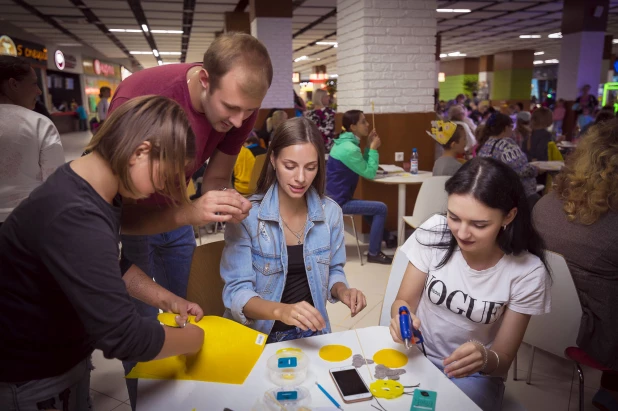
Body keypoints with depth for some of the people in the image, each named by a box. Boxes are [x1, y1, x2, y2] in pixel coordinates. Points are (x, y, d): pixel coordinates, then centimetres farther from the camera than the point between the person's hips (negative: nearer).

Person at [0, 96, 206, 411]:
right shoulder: (74, 218, -37)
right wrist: (192, 339, -19)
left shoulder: (94, 189, -5)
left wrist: (164, 299, 1)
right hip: (31, 378, -8)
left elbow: (110, 267, 10)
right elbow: (121, 336, -36)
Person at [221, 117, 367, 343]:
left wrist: (342, 290, -11)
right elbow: (236, 293, -16)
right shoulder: (246, 215, -14)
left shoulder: (330, 212, -2)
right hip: (256, 335, -3)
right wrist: (280, 311, -33)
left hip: (310, 333, 3)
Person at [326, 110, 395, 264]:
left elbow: (363, 166, 14)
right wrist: (374, 148, -9)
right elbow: (370, 173, -17)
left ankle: (384, 237, 43)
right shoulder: (349, 149, -22)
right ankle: (374, 253, -1)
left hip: (334, 197, 11)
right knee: (381, 208, -9)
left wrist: (369, 146, 4)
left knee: (371, 206, 30)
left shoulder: (345, 142, 9)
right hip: (338, 201, -11)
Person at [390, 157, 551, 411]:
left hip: (473, 375, 0)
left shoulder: (527, 272, -17)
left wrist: (486, 359, -32)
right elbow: (403, 301, -5)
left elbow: (503, 359, -9)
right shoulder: (435, 232, -14)